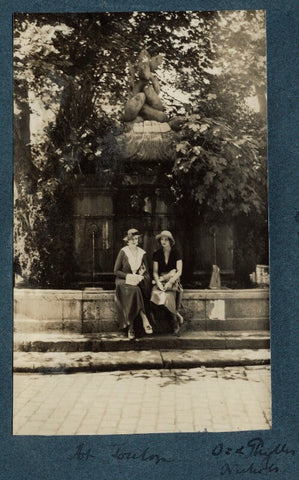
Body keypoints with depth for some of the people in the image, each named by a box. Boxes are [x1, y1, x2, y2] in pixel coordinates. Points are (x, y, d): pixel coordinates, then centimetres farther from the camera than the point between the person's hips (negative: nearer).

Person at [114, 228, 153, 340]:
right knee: (134, 290, -34)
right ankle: (144, 320, -31)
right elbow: (116, 271, -1)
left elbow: (146, 272, 13)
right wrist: (129, 276, -14)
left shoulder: (142, 253, 9)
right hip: (123, 281, -3)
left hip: (139, 281, 3)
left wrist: (141, 276, -10)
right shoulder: (123, 252, -1)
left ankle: (131, 327, -29)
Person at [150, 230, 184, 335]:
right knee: (155, 294, -29)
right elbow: (155, 272, 7)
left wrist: (170, 282, -17)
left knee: (168, 296, -32)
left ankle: (175, 324, -18)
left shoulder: (176, 253, 2)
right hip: (160, 280, 3)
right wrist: (158, 283, -12)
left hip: (173, 280, -2)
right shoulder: (157, 254, 9)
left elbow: (179, 271, -4)